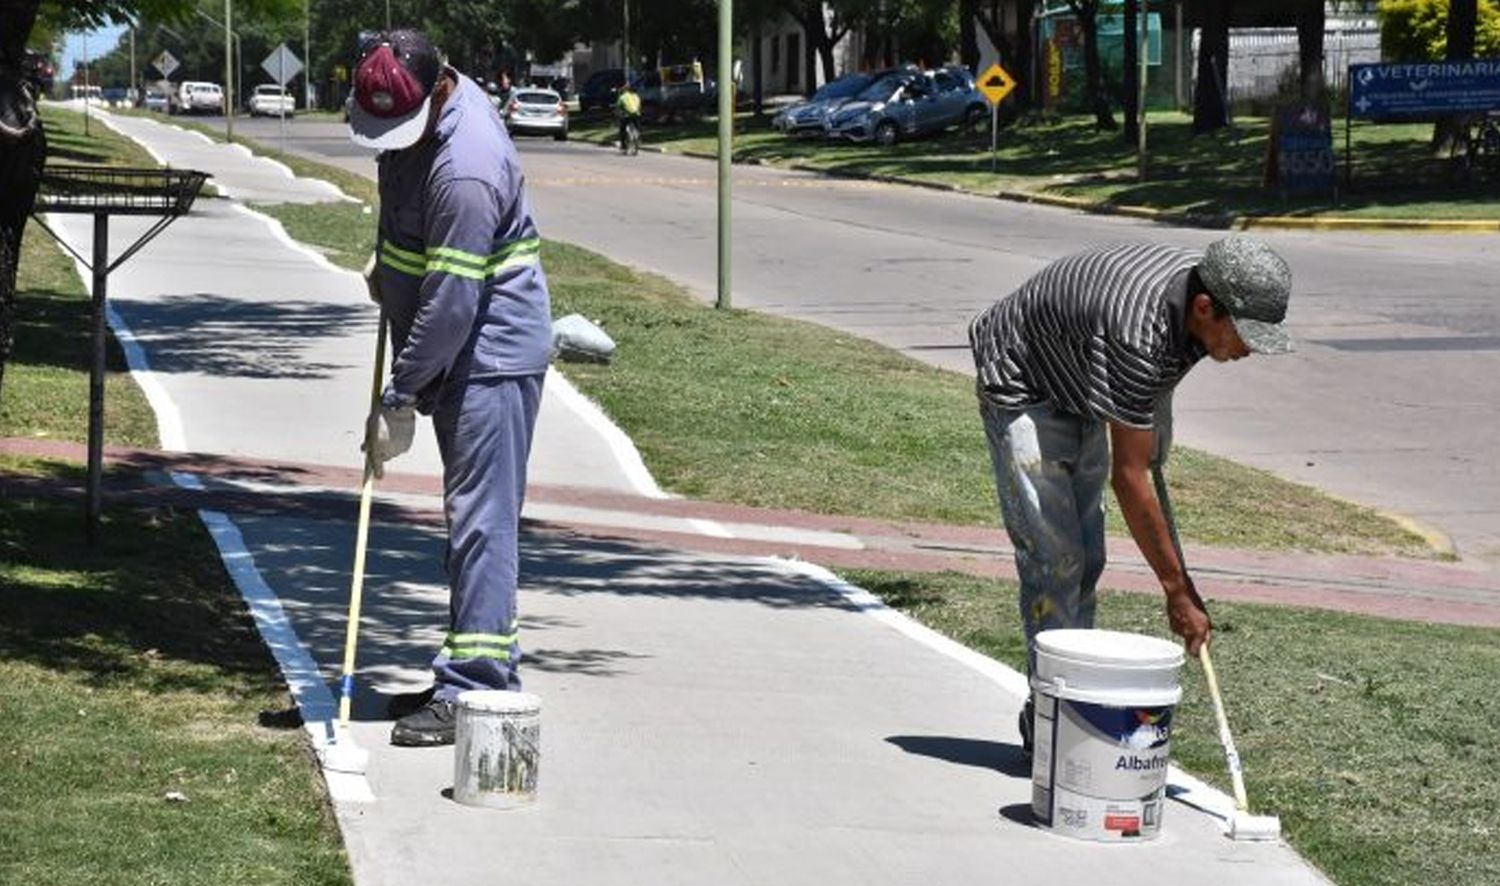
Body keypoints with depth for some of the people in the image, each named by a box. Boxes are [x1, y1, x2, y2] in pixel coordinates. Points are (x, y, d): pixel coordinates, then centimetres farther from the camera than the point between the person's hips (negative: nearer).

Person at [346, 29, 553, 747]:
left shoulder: (466, 171, -28)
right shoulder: (420, 108, 2)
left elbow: (450, 304, -25)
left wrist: (399, 399, -19)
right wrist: (387, 260, 16)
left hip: (493, 353, -10)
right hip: (458, 352, 10)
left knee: (480, 520, -10)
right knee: (472, 519, 15)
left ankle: (473, 693, -9)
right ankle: (486, 668, 23)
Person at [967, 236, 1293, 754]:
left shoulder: (1202, 289, -16)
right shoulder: (1137, 331, -40)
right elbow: (1128, 478, -34)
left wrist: (1157, 433, 19)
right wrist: (1177, 590, -29)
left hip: (1080, 395, 9)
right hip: (1021, 386, -9)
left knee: (1086, 559, 7)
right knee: (1054, 558, -14)